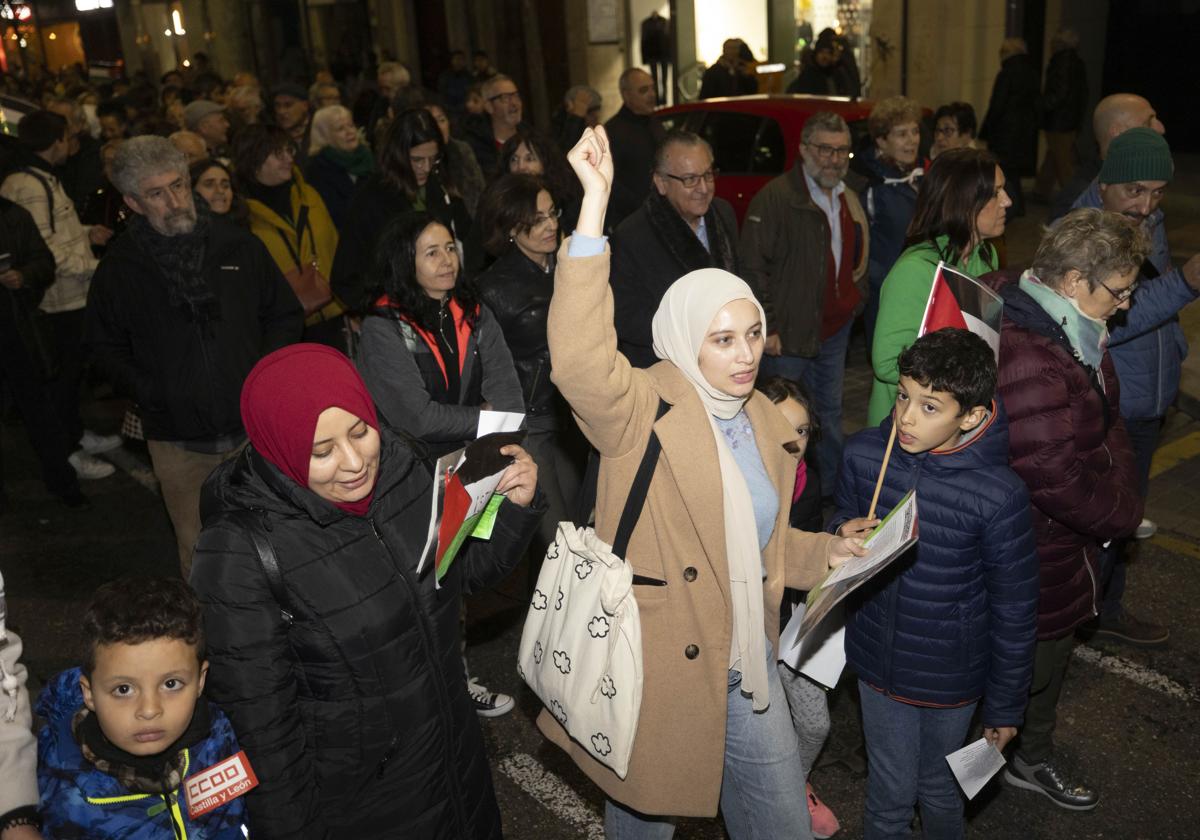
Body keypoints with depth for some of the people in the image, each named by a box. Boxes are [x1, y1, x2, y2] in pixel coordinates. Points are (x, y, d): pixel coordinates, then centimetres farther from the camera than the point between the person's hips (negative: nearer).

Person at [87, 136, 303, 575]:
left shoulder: (238, 245, -1)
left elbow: (286, 315, 9)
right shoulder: (119, 267, -1)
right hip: (177, 439, 0)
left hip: (254, 427, 0)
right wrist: (146, 390, -6)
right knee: (197, 550, 13)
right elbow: (106, 346, 10)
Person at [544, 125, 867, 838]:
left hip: (747, 670, 6)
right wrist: (596, 201, -41)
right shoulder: (643, 409, -15)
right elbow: (579, 359, -38)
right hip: (655, 669, -5)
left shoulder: (767, 425, 6)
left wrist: (825, 552, 3)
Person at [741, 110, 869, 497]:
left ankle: (832, 488, 31)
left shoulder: (849, 201, 12)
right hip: (788, 334, -7)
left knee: (830, 412, 18)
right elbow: (753, 265, -18)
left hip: (835, 330, 7)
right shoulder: (775, 197, -14)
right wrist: (765, 327, -19)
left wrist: (856, 299, 14)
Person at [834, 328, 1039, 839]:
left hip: (950, 677, -2)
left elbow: (1015, 611, -12)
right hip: (877, 661, 2)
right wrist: (842, 536, -18)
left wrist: (1005, 706, -2)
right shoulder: (864, 455, -15)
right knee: (889, 792, 17)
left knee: (938, 789, 22)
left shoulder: (998, 495, -24)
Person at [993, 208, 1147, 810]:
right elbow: (1054, 473, -30)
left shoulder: (1074, 333, 2)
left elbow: (1109, 422, 13)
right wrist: (1121, 515, -12)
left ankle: (1035, 758, 49)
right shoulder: (1025, 354, -33)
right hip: (1033, 555, -10)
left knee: (1055, 649, 26)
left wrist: (1123, 499, 0)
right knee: (1028, 662, 9)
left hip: (1070, 539, 10)